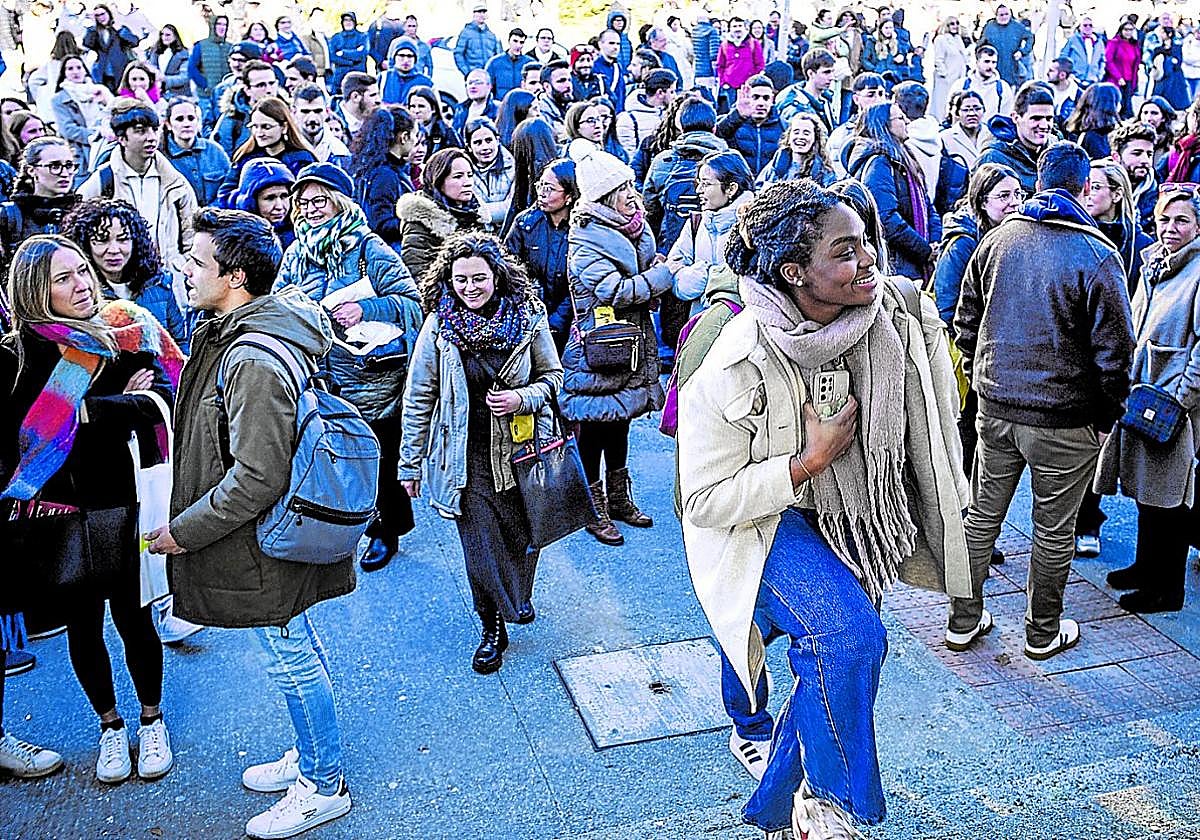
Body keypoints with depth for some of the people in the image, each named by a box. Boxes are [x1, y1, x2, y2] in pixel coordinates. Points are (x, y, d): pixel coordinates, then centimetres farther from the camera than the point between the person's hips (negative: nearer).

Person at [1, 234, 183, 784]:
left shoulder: (129, 331, -2)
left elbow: (162, 398, -16)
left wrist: (86, 409, -21)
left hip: (121, 504, 0)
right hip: (58, 511, 0)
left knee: (131, 617, 8)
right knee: (82, 623, 13)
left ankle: (151, 719, 32)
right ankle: (110, 727, 35)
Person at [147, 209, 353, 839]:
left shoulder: (255, 361, -29)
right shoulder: (234, 333, 5)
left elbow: (257, 479, -30)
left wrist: (184, 531, -19)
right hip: (274, 536, 10)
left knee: (291, 659, 7)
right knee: (297, 651, 23)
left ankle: (323, 787, 26)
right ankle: (311, 757, 42)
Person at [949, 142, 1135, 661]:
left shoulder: (997, 240, 2)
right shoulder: (1097, 256, -12)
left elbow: (966, 322, 9)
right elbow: (1113, 350, -10)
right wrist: (1107, 417, 2)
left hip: (996, 408, 4)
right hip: (1065, 419, -4)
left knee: (982, 514, 15)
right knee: (1053, 528, 10)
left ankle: (963, 620, 25)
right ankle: (1043, 633, 25)